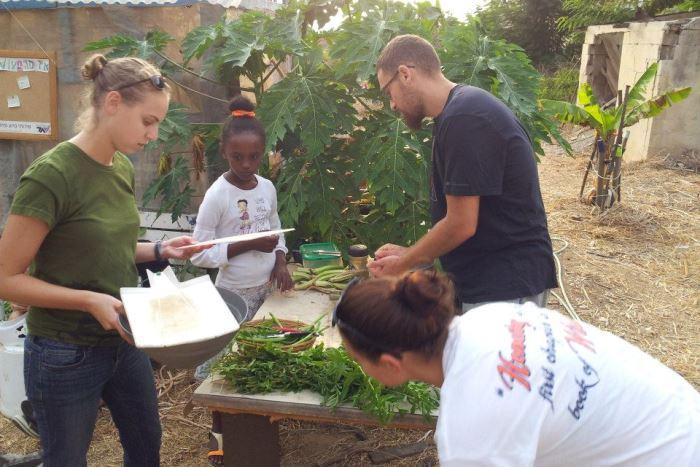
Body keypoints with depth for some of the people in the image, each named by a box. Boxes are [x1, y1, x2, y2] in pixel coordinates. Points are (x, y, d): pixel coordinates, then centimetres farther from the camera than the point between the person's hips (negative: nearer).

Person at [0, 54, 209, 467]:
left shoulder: (124, 167, 1)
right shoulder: (52, 176, -22)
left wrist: (160, 250, -1)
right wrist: (89, 300, -27)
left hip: (124, 342, 7)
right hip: (66, 355, -7)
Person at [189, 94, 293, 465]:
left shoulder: (267, 188, 3)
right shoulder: (217, 195, -14)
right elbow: (199, 254, -16)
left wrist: (280, 262, -2)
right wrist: (250, 245, -21)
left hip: (267, 289, 6)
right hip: (235, 294, -5)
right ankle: (219, 430, 22)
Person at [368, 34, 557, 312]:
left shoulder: (464, 119, -21)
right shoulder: (460, 112, 11)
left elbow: (461, 224, -20)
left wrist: (403, 264, -6)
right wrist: (410, 255, 10)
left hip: (505, 288, -9)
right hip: (486, 280, 9)